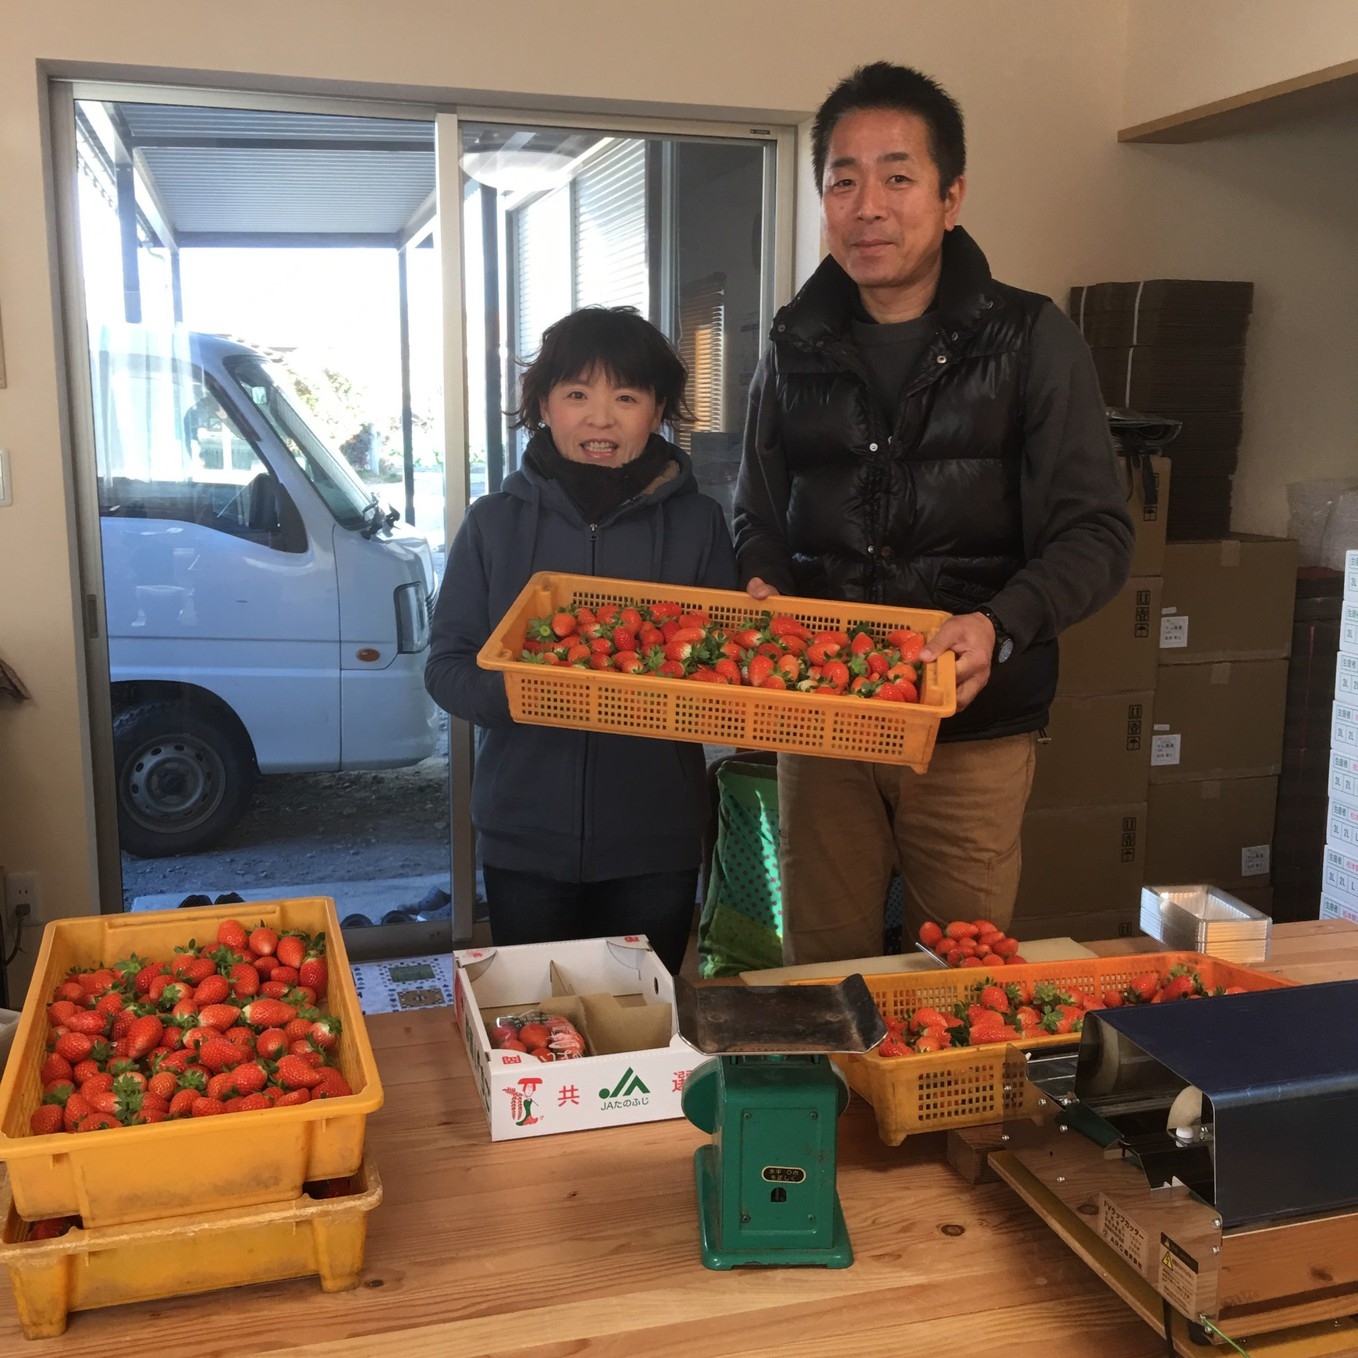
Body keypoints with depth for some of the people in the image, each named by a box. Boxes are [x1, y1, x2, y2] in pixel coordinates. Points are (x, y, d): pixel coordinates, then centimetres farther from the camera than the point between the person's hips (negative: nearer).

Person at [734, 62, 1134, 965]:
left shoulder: (1030, 343, -3)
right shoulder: (797, 349, 7)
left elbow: (1096, 535, -7)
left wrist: (1002, 625, -25)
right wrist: (765, 588, -7)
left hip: (973, 731, -2)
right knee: (820, 978, 14)